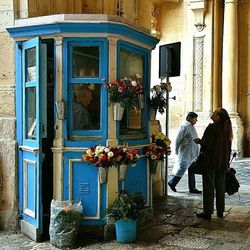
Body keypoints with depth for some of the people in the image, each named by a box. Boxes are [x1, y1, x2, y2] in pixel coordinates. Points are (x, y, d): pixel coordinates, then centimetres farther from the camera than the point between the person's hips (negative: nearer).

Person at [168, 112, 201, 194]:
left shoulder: (192, 127, 13)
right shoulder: (185, 127, -14)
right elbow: (178, 139, -12)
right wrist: (177, 151, -7)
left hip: (193, 154, 9)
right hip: (186, 153, -9)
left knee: (192, 171, 10)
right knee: (181, 169, -1)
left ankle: (192, 188, 15)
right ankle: (171, 183, 16)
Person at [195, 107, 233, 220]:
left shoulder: (212, 127, -17)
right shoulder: (227, 128, 7)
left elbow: (206, 145, -21)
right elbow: (228, 148, 12)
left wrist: (199, 141, -1)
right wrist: (227, 163, 18)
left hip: (210, 162, -7)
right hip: (223, 163, 7)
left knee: (209, 186, 1)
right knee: (220, 187, 14)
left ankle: (208, 212, 6)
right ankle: (220, 211, 22)